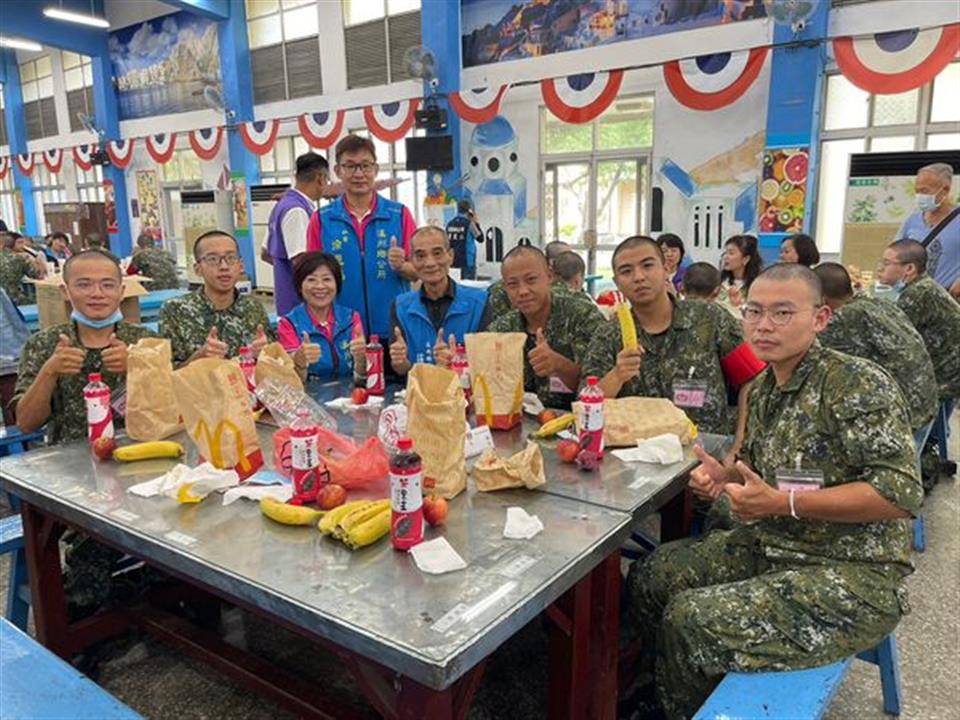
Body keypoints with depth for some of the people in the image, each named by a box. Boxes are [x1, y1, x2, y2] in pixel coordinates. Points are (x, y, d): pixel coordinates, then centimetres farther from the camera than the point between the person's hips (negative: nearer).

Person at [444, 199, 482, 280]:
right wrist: (476, 222, 5)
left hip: (452, 262, 5)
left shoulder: (449, 224, 5)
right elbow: (480, 238, 0)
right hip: (467, 262, -5)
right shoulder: (469, 224, -8)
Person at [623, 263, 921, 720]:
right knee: (648, 579, 4)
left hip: (852, 577, -8)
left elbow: (901, 493, -23)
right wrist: (723, 476, -2)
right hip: (769, 545, 8)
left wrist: (784, 503, -25)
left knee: (692, 620, -22)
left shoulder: (859, 385, -18)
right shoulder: (764, 385, 6)